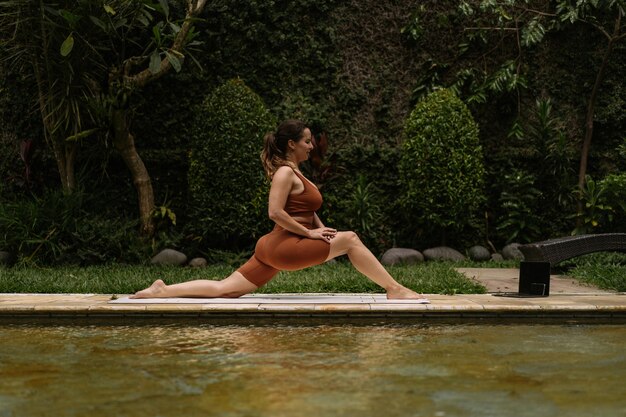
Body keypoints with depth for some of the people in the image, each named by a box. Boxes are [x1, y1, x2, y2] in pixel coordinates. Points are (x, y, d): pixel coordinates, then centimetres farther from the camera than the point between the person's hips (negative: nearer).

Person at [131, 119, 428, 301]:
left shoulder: (294, 173, 22)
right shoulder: (285, 172, -10)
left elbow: (305, 210, 27)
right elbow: (275, 212, -20)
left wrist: (320, 229, 10)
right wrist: (309, 233, -18)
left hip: (275, 250, 10)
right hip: (284, 246, -10)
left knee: (224, 288, 5)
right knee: (349, 239, -10)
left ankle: (162, 291, 1)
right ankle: (394, 289, -8)